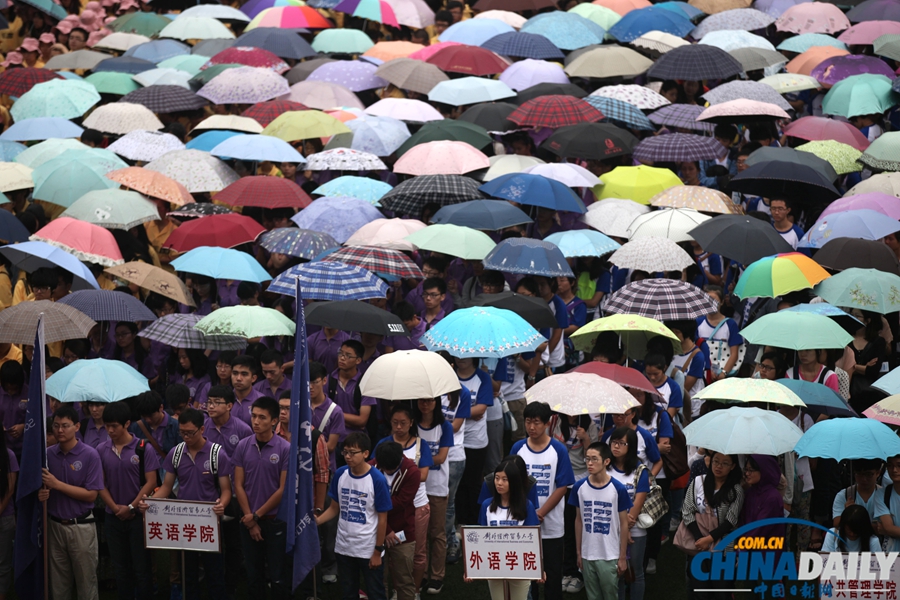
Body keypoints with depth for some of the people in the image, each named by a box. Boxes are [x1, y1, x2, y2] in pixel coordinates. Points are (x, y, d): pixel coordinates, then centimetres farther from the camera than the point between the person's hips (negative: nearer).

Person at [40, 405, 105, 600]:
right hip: (55, 525, 4)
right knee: (58, 584, 10)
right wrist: (41, 494, -10)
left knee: (86, 582, 2)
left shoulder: (90, 455, -10)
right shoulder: (48, 454, 2)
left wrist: (57, 484, -18)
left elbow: (91, 494, -13)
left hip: (81, 526, -4)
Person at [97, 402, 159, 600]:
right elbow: (100, 484, 2)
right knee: (121, 568, 10)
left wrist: (131, 507, -12)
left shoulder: (143, 448, -8)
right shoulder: (101, 450, 1)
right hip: (113, 517, 3)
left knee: (142, 567, 1)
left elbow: (151, 482, -8)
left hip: (138, 515, -3)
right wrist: (116, 508, -9)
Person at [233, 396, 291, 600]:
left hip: (276, 522, -3)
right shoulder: (243, 446, 0)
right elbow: (238, 485, 1)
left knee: (278, 578, 1)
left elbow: (283, 489, -10)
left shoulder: (285, 449, -10)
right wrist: (250, 520, -5)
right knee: (253, 576, 10)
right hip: (249, 521, 3)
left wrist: (257, 515, -7)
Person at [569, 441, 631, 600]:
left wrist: (622, 557, -3)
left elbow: (624, 524, -3)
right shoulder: (580, 487, -2)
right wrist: (578, 552, 8)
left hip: (610, 557, -3)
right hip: (588, 556, 3)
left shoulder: (618, 489, -9)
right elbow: (579, 520, 7)